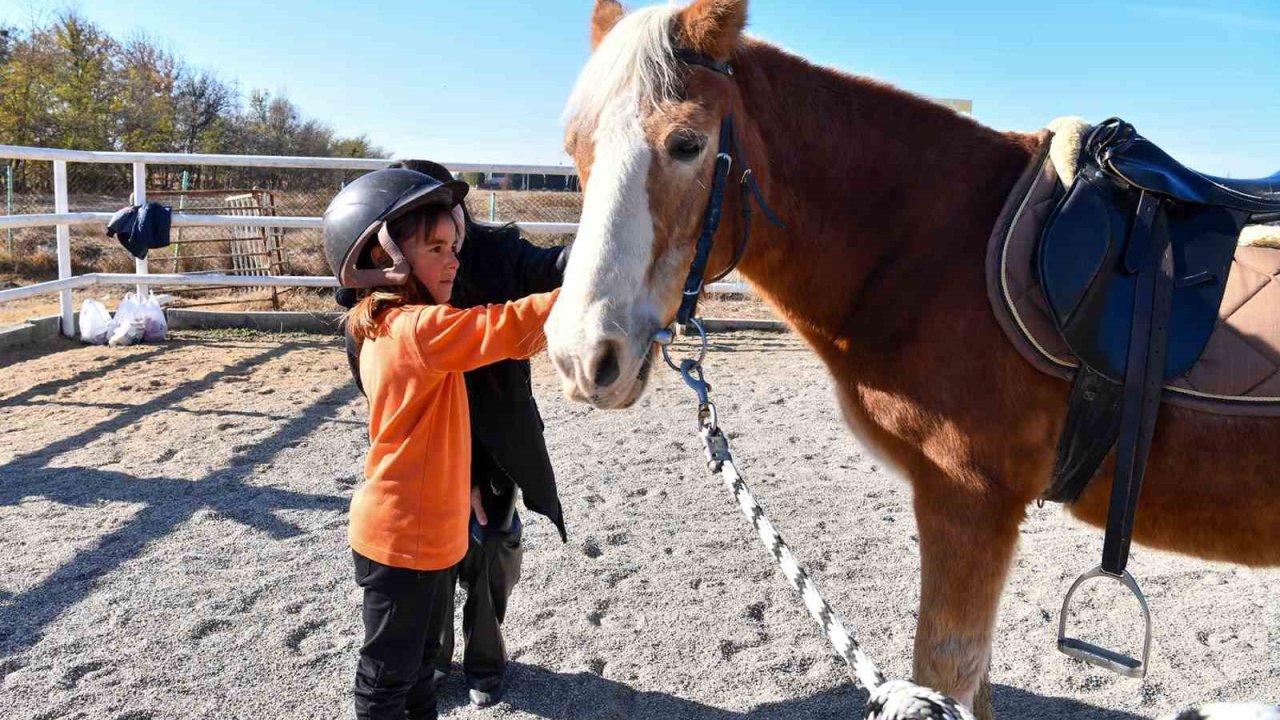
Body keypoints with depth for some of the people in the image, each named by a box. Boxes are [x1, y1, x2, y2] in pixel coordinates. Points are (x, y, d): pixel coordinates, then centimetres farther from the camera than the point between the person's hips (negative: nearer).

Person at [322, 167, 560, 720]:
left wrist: (459, 486, 19)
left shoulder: (386, 326, 6)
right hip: (403, 537, -9)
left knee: (422, 656, 25)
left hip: (428, 528, 10)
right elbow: (513, 328, -35)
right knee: (389, 674, 11)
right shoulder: (422, 328, -25)